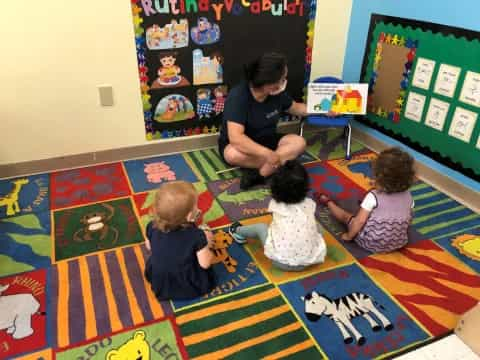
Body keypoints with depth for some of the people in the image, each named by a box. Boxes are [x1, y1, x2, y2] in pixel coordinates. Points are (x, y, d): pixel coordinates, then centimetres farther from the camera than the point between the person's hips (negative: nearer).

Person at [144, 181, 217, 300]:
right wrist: (206, 241, -4)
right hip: (189, 288, -1)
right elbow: (205, 264, -19)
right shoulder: (196, 235, -31)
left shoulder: (152, 227, -20)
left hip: (159, 284, 2)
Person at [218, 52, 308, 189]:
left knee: (299, 142, -20)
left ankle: (258, 174, -30)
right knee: (233, 154, -40)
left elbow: (295, 108, 15)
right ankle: (281, 164, -24)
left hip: (266, 141, 6)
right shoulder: (238, 96, -28)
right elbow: (236, 137, -38)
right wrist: (267, 153, -45)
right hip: (242, 144, -5)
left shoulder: (277, 93, -8)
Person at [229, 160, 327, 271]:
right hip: (310, 260, 1)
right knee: (317, 226, 25)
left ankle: (238, 231, 47)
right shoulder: (310, 204, 4)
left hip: (280, 261, -1)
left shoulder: (275, 204, 0)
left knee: (260, 227, 21)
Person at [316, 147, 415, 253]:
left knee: (347, 216, 20)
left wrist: (349, 236, -5)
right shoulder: (408, 196, -7)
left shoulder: (373, 196, -23)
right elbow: (408, 220, 6)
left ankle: (328, 202, 44)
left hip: (371, 243, -4)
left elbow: (360, 221, -21)